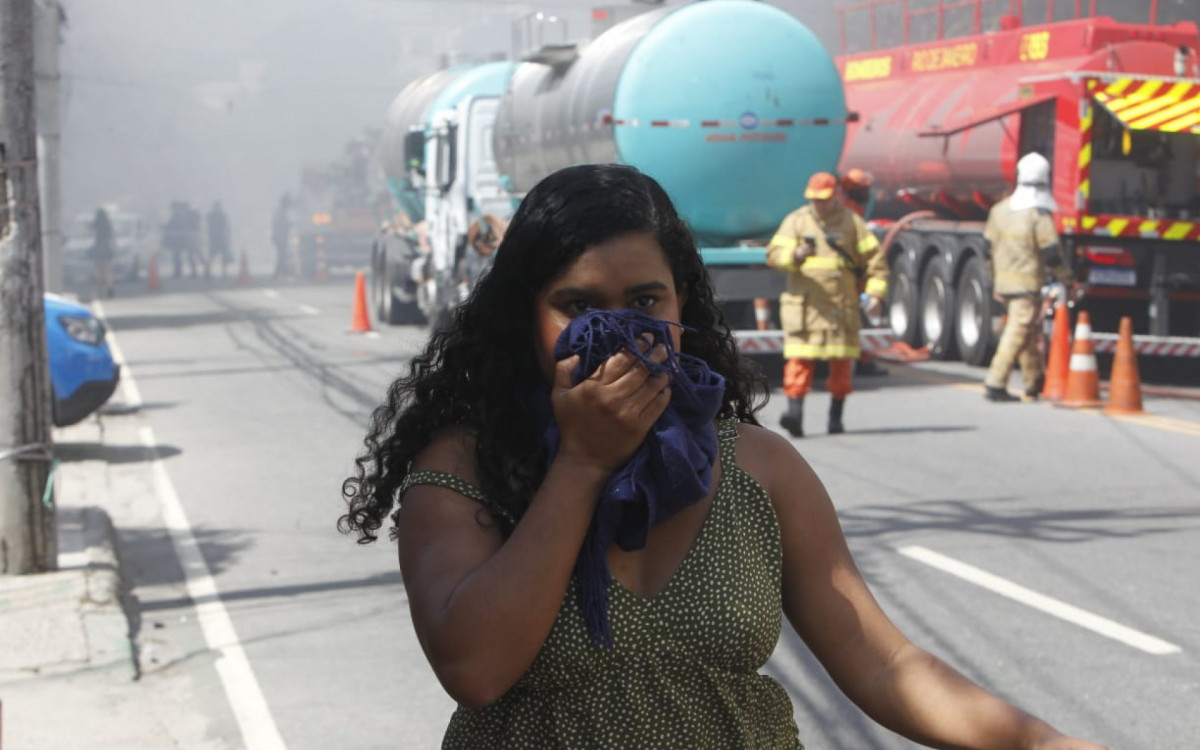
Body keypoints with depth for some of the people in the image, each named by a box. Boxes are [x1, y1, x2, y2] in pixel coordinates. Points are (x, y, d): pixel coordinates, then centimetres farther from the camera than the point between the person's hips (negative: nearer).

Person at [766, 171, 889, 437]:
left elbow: (875, 258, 8)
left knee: (841, 362, 4)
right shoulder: (796, 221, 8)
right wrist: (796, 255, -21)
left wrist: (876, 293, -4)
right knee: (799, 358, -12)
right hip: (804, 303, -1)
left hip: (842, 304, 1)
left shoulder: (851, 222, 9)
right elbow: (774, 254, -1)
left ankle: (836, 418, 13)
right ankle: (795, 412, -17)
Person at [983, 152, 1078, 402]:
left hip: (1004, 281, 7)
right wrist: (1069, 281, -1)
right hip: (1027, 284, -7)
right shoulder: (1039, 215, -15)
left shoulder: (999, 210, 6)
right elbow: (1052, 255, -14)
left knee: (1027, 333, 20)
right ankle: (995, 384, -9)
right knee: (1018, 333, -4)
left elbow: (990, 249, 12)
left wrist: (996, 283, 22)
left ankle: (1034, 382, 30)